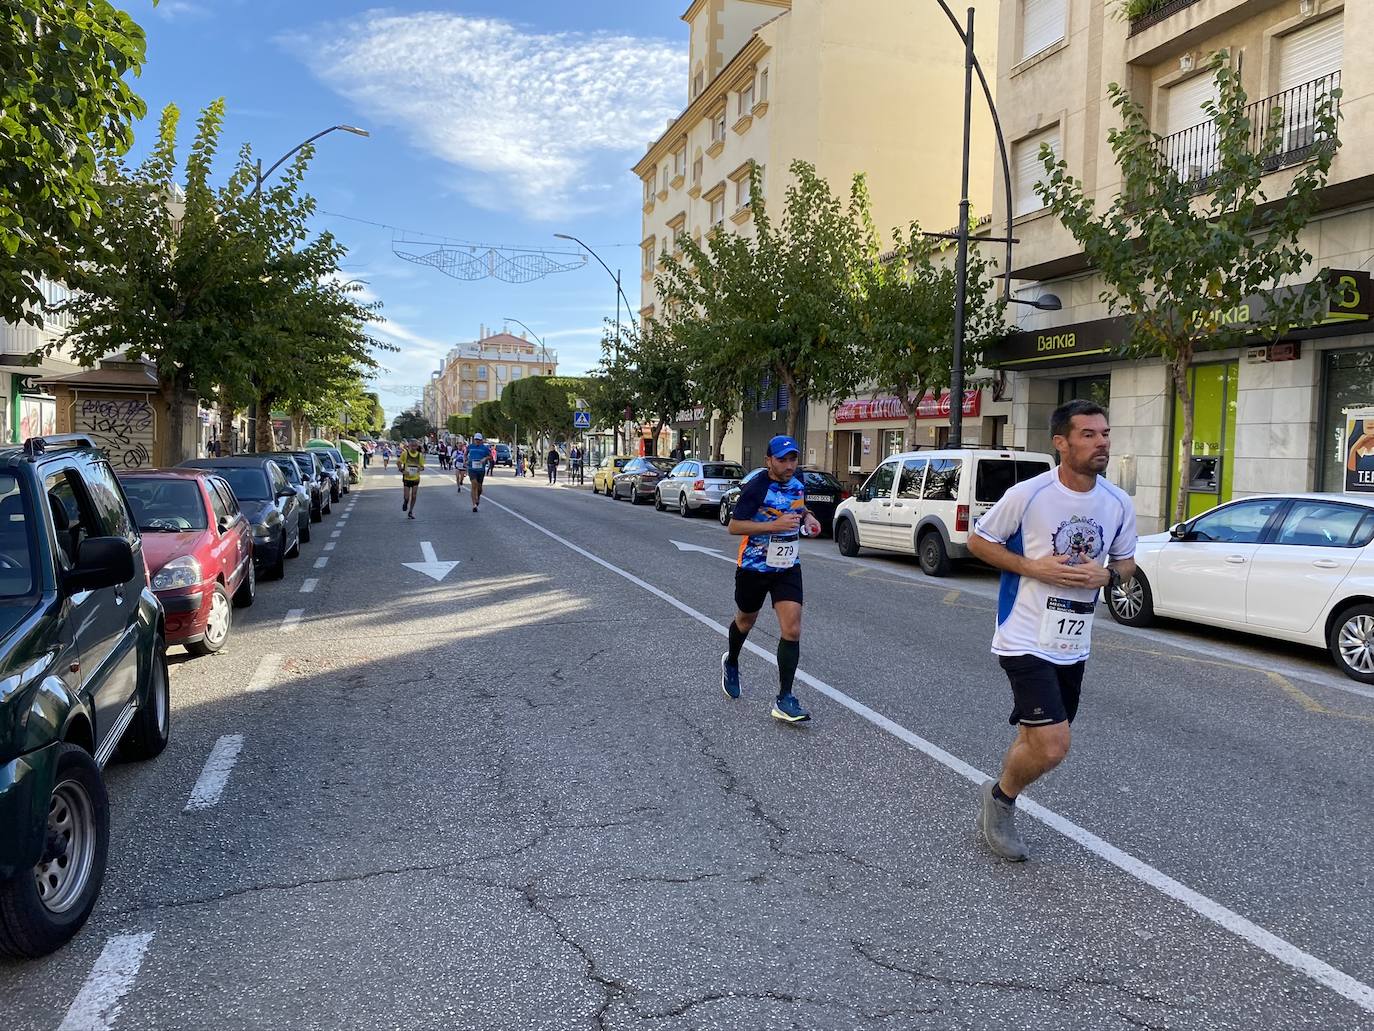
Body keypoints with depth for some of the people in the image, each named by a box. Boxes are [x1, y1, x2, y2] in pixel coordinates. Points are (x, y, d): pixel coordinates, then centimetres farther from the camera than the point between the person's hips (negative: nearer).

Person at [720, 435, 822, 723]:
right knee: (745, 621, 19)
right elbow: (734, 526, -21)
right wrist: (775, 525, -30)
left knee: (792, 630, -11)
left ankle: (785, 700, -6)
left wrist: (807, 519, 2)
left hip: (788, 568, 4)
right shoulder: (756, 488, -18)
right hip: (754, 567, -4)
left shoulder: (798, 485, 2)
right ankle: (731, 663, 51)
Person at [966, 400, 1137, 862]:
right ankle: (1000, 797, 16)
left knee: (1038, 742, 16)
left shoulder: (1119, 503, 0)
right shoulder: (1028, 494, -15)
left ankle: (997, 809, 40)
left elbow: (1125, 561, 14)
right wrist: (1034, 568, -17)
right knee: (1051, 747, -14)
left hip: (1074, 646, 6)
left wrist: (1106, 575, -10)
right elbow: (977, 540, -4)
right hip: (1026, 641, -6)